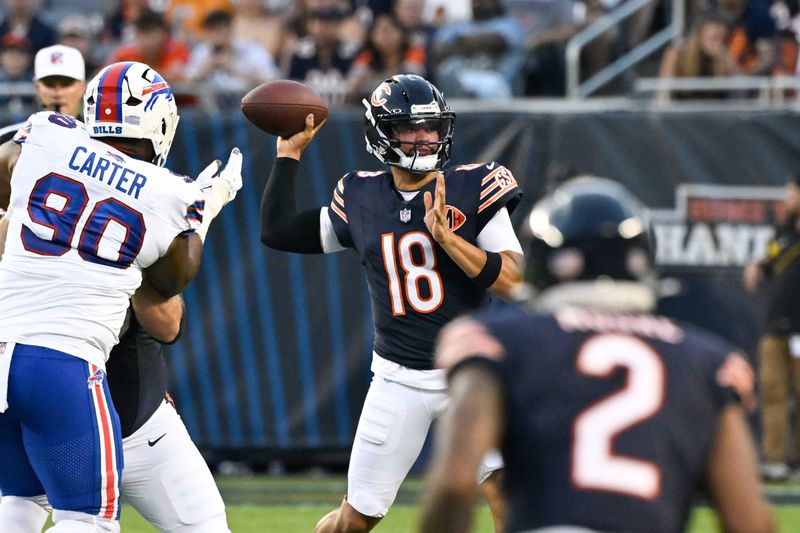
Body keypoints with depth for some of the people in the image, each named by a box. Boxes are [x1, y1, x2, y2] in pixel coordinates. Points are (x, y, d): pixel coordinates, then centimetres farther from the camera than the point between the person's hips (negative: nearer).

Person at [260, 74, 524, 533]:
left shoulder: (472, 189, -7)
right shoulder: (361, 200, 2)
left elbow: (513, 282, -15)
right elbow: (277, 231, 12)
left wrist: (445, 236, -25)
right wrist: (290, 153, 10)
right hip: (398, 381, 2)